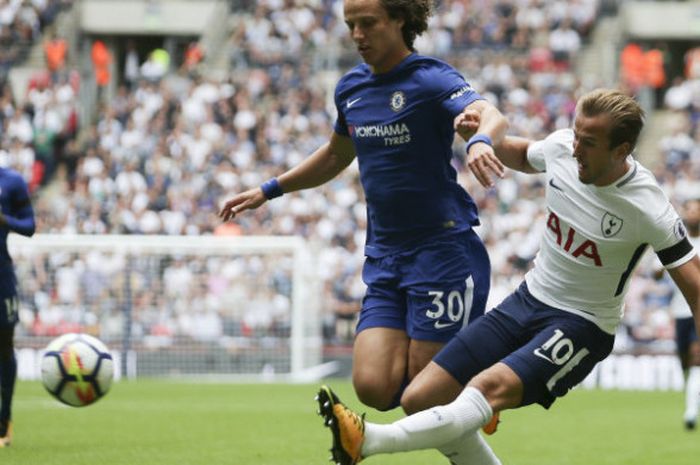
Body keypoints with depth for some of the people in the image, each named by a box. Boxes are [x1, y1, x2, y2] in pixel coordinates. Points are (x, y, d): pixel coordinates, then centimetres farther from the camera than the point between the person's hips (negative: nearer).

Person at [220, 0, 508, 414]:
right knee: (374, 388, -10)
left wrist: (481, 139, -53)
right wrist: (269, 190, 29)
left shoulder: (432, 79, -10)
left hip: (444, 251, -6)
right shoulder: (351, 88, 11)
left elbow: (494, 117, -30)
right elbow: (337, 155, 30)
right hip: (383, 257, 6)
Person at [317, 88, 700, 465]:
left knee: (491, 387, -35)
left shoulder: (649, 211, -21)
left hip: (579, 326, -7)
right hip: (528, 298, 7)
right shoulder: (562, 148, -6)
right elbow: (522, 155, 19)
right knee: (419, 398, -3)